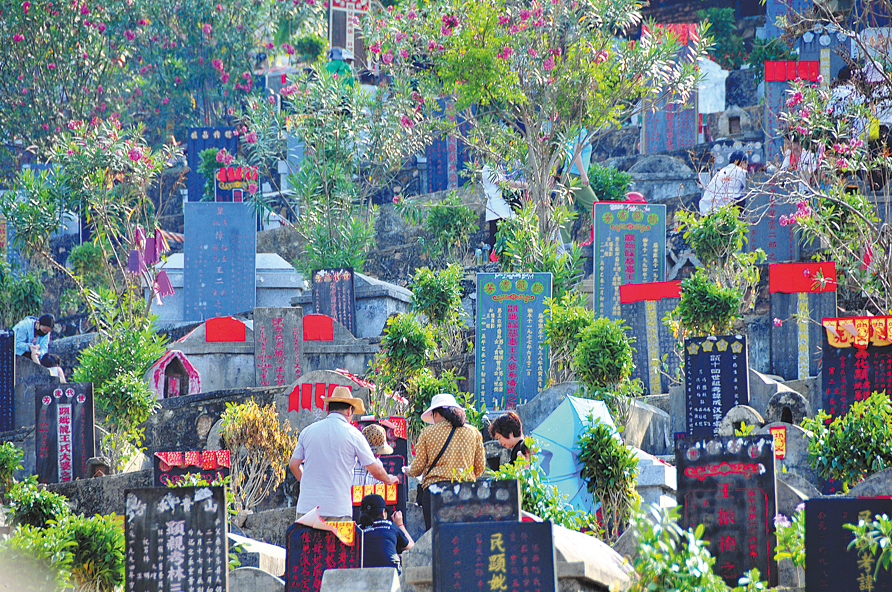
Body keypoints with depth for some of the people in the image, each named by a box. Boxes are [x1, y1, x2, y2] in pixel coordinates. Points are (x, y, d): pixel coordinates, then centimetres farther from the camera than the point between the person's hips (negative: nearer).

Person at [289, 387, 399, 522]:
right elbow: (375, 470, 4)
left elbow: (294, 465, 16)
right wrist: (388, 479, 26)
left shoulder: (308, 431, 8)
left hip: (306, 506, 3)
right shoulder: (352, 434, -1)